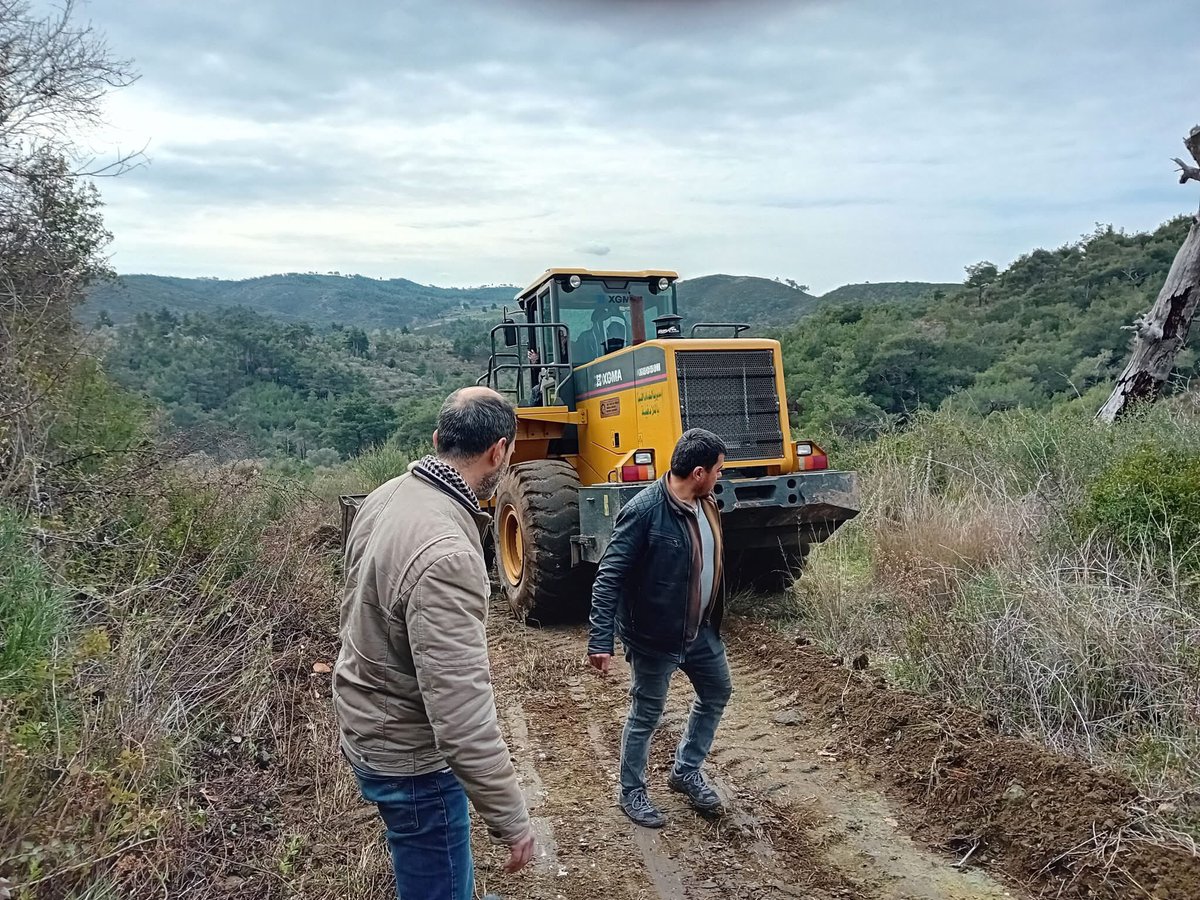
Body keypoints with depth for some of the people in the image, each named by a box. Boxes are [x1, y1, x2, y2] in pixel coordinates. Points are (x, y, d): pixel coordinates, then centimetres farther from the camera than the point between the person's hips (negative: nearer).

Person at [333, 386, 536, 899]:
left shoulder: (386, 497, -6)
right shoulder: (445, 555, -35)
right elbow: (464, 718, -33)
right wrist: (512, 821, -22)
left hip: (368, 722, 9)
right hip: (408, 752, -9)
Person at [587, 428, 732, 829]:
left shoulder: (705, 503, 0)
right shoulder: (644, 511, -26)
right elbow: (609, 578, -25)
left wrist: (713, 618, 21)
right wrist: (601, 640, -28)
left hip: (701, 630, 8)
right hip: (654, 637, -8)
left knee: (717, 693, 21)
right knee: (646, 716, 9)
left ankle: (686, 772, 40)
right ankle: (632, 792, 31)